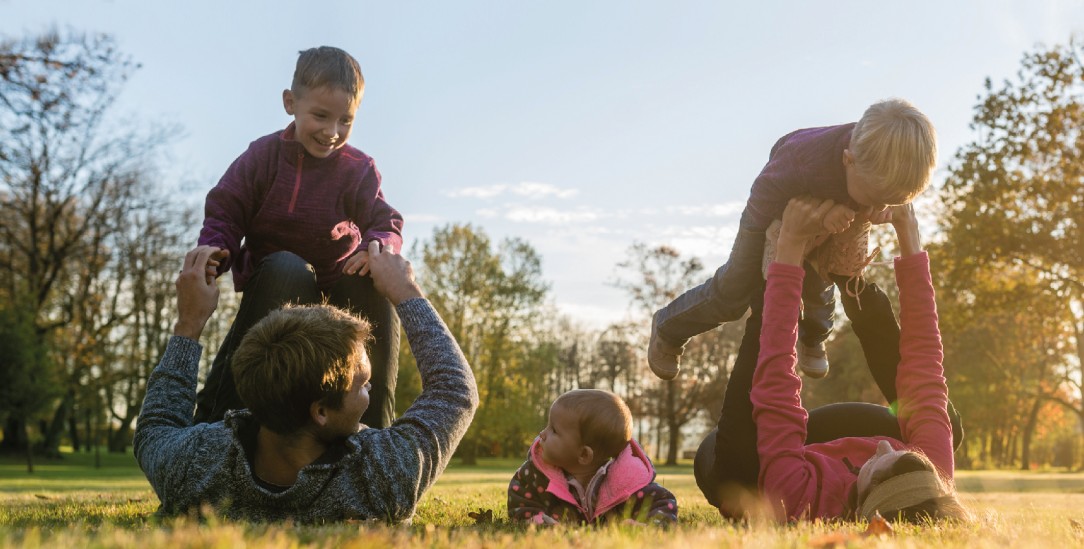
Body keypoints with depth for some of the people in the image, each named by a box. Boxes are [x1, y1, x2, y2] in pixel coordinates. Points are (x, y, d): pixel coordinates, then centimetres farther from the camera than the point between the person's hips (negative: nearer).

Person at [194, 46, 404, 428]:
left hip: (338, 283, 2)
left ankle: (375, 424, -22)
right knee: (286, 268, -38)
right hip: (274, 282, -2)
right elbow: (225, 214, -8)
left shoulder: (358, 170, -5)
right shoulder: (263, 157, -9)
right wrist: (211, 252, -31)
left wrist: (379, 247, -34)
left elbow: (386, 225, -9)